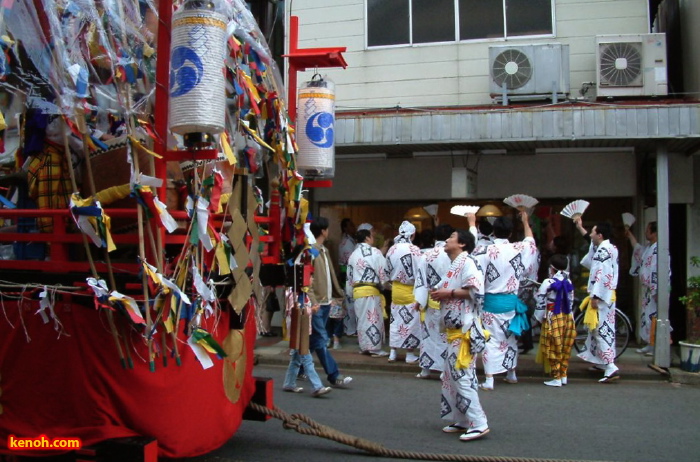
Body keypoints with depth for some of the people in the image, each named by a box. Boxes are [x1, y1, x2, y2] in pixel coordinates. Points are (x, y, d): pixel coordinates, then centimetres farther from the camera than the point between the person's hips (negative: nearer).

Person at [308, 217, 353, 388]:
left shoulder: (324, 251, 15)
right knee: (321, 340, -7)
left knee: (314, 340, 14)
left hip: (326, 302, 9)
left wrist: (339, 292, 22)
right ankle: (334, 376, -7)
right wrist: (312, 301, -23)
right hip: (316, 303, -9)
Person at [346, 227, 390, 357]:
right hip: (371, 290, -6)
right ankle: (375, 348, 1)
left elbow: (349, 276, 17)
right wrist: (387, 284, 7)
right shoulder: (374, 252, -6)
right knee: (374, 318, -1)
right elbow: (383, 271, -7)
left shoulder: (353, 255, 14)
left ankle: (364, 346, 19)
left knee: (362, 318, 13)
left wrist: (351, 291, 23)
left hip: (357, 290, 6)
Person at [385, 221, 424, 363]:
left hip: (396, 290, 5)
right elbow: (419, 273, -14)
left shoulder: (392, 249, -1)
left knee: (395, 321, 13)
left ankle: (392, 353, 18)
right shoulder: (414, 250, -16)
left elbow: (388, 271, 8)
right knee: (410, 322, 4)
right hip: (410, 291, -5)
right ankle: (410, 355, 10)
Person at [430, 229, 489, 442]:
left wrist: (448, 293, -17)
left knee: (463, 376, -10)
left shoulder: (467, 262, -12)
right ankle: (463, 420, 20)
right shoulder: (455, 265, 17)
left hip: (464, 329, -10)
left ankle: (479, 423, -5)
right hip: (454, 328, 10)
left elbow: (476, 291, -22)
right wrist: (439, 293, 4)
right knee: (452, 375, 13)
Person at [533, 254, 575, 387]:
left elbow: (541, 303, -10)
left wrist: (538, 318, 2)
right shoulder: (569, 282, 7)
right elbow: (571, 302, 13)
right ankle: (564, 375, 19)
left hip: (553, 320, -6)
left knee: (553, 349, 0)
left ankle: (556, 378, 2)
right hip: (568, 319, 6)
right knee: (565, 349, 13)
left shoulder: (548, 283, -13)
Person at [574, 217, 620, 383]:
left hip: (601, 295, -10)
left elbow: (602, 275, -25)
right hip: (607, 295, 10)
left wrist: (595, 296, -25)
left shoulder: (603, 251, -17)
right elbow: (592, 243, 34)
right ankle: (602, 361, 27)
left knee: (601, 329, -12)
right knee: (604, 328, 17)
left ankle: (611, 367, -19)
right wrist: (580, 227, 38)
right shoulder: (610, 248, 13)